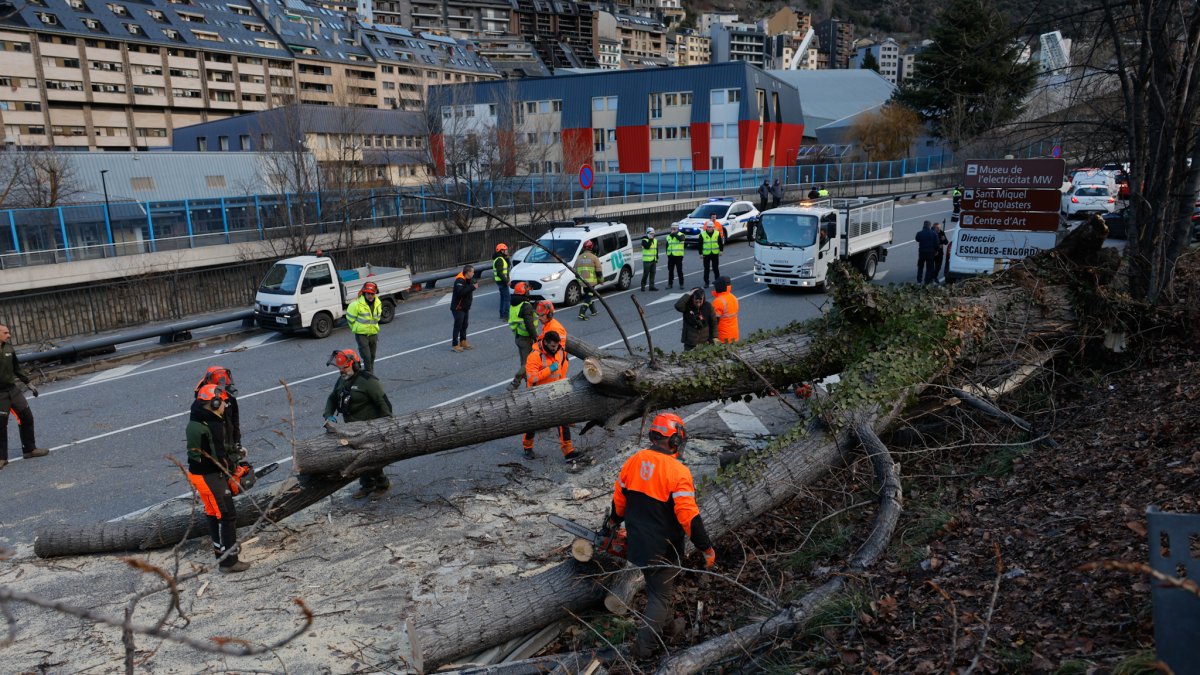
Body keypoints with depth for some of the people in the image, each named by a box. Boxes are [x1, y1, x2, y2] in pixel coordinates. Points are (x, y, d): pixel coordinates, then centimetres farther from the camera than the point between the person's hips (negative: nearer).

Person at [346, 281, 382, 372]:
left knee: (372, 357, 14)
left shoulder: (378, 303, 2)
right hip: (361, 335, -6)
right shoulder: (357, 304, -17)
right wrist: (356, 328, 6)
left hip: (373, 333, 6)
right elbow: (350, 318, -5)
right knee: (367, 357, -12)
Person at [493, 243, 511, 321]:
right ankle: (505, 316, -12)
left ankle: (502, 315, 23)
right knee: (506, 298, -11)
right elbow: (499, 273, -23)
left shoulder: (502, 259, 16)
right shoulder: (499, 260, -17)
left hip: (502, 281, 11)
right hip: (502, 281, -11)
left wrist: (507, 258, 7)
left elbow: (508, 266, 17)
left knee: (503, 298, 16)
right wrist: (506, 281, -21)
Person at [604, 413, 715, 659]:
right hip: (663, 549, -6)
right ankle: (643, 647, 10)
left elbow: (619, 498, 7)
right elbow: (688, 517, -25)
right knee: (661, 595, 9)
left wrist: (613, 522, 26)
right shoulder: (678, 472, -24)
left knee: (654, 584, 30)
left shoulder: (633, 461, -6)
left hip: (636, 542, 6)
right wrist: (707, 549, -15)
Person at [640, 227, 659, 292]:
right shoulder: (644, 240, -6)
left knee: (653, 273, 7)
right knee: (646, 274, -5)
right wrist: (650, 240, -18)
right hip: (647, 260, -6)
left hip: (653, 260, 6)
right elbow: (647, 246, -24)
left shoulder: (655, 240, 14)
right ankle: (643, 286, 4)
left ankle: (652, 286, 11)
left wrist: (657, 258, 15)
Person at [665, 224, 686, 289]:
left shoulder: (681, 235, -3)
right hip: (670, 256, 5)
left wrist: (674, 234, -19)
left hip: (678, 255, -5)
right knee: (670, 270, 8)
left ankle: (681, 284, 7)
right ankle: (670, 284, 15)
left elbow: (680, 238, -27)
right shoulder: (668, 236, 14)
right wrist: (667, 253, 12)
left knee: (679, 270, -1)